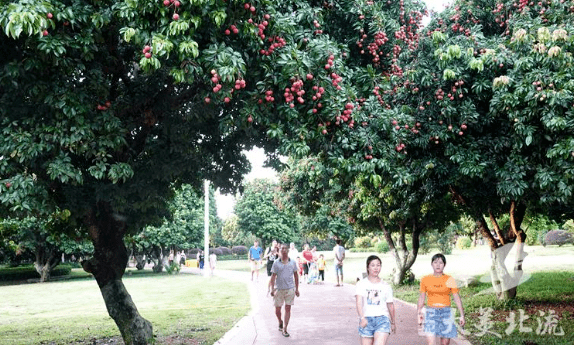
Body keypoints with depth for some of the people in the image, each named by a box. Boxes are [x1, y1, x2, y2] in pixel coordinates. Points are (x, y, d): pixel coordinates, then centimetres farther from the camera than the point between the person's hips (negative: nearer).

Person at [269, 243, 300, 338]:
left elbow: (296, 275, 11)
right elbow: (273, 276, 0)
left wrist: (297, 289, 10)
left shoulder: (292, 262, 5)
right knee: (277, 310, 6)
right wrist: (271, 289, -9)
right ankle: (280, 322, 35)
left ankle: (284, 329, 5)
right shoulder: (276, 263, 0)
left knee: (288, 309, -2)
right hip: (279, 289, 0)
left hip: (290, 289, 0)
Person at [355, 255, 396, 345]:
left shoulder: (386, 287, 8)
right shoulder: (361, 284, 3)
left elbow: (390, 305, 19)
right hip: (366, 320, 0)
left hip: (382, 318, 0)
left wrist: (393, 323, 27)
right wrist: (362, 318, -26)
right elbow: (359, 302, -10)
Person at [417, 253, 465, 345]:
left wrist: (462, 315, 0)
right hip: (431, 313, 0)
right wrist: (419, 313, 6)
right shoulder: (425, 280, 3)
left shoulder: (449, 280, 1)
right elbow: (422, 297, 10)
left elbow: (457, 298, 4)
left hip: (446, 313, 0)